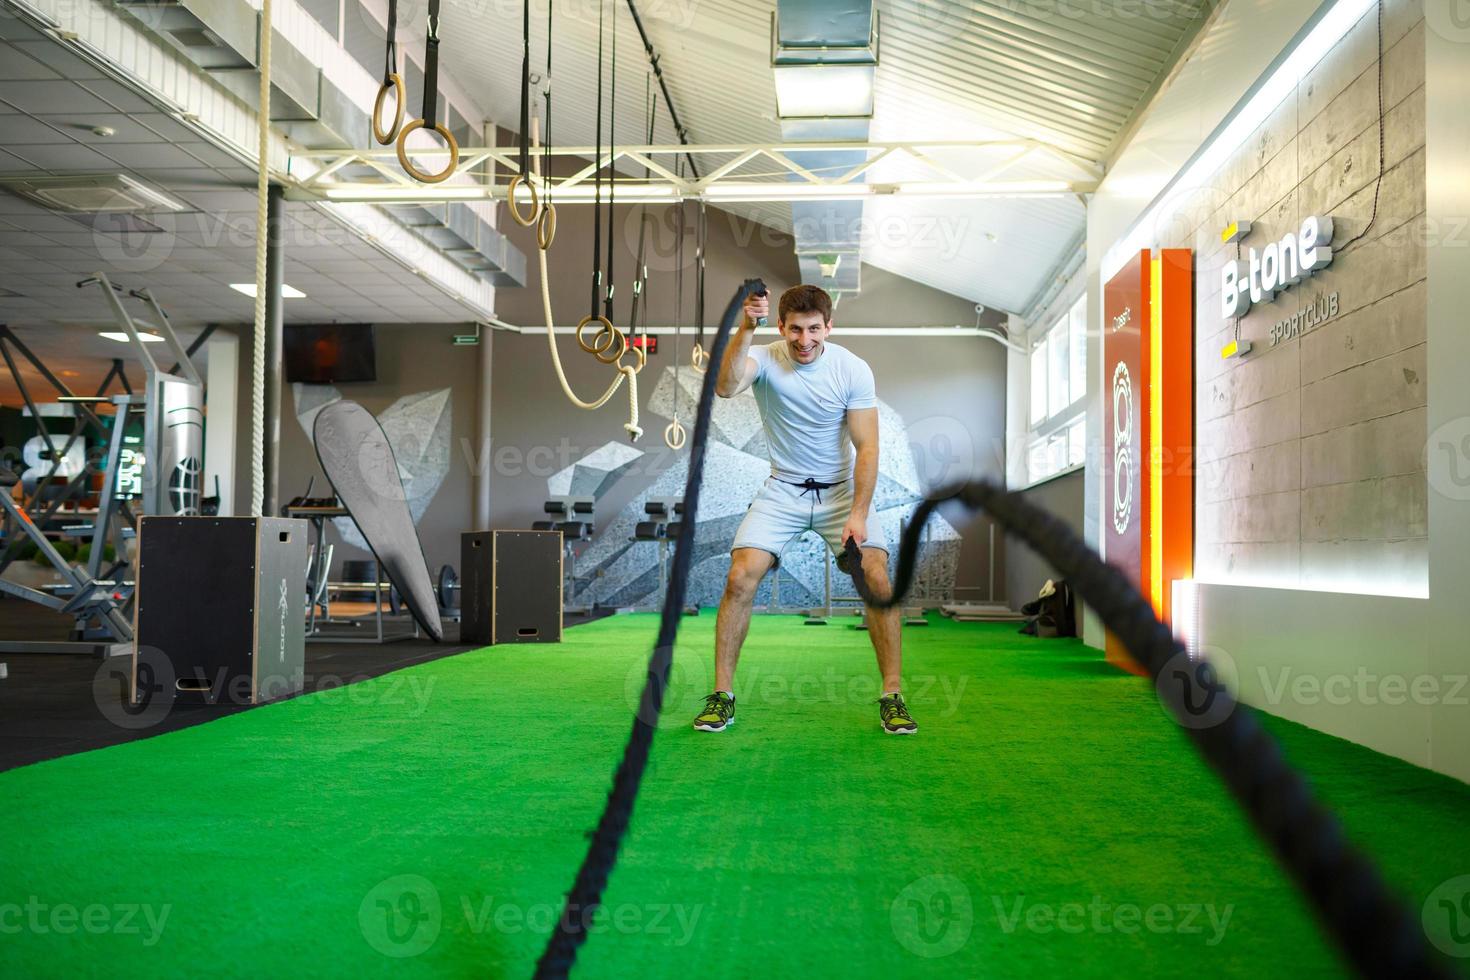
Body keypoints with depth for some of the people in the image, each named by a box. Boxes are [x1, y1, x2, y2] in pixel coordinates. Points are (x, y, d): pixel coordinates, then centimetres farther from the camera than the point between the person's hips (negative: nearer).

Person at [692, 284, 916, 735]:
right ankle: (722, 694, -1)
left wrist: (858, 515, -19)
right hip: (783, 490, 0)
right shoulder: (765, 359, -13)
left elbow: (866, 447, -11)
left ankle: (892, 696, -1)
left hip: (842, 489, 0)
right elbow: (725, 387, -36)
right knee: (740, 578, -16)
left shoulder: (853, 370, -12)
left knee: (877, 580, -16)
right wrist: (746, 329, -48)